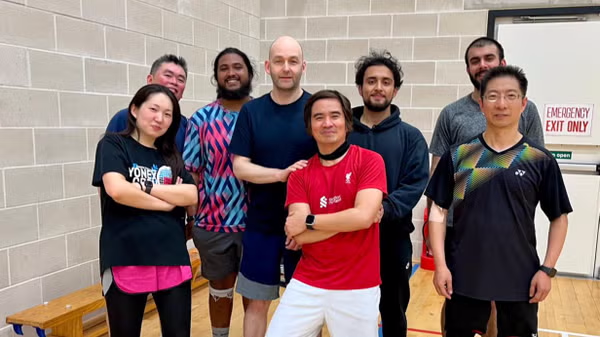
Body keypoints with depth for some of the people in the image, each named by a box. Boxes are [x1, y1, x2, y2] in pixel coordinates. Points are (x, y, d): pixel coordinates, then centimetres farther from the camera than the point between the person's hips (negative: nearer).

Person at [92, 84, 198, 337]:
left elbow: (191, 196, 0)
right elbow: (117, 190, -17)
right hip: (125, 260, -4)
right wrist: (168, 201, -6)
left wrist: (144, 186, -10)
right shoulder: (113, 144, 0)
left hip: (172, 260, 4)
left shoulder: (171, 156, 14)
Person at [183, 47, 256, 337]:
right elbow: (190, 172, 0)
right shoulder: (201, 119, -1)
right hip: (213, 222, 1)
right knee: (220, 289, 19)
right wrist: (191, 216, -3)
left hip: (256, 221, -1)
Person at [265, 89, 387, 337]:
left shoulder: (369, 160, -5)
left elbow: (363, 217, -19)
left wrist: (308, 221, -10)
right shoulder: (299, 173, 2)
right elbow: (299, 236, -8)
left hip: (357, 289, -2)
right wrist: (349, 219, -14)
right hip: (306, 286, 2)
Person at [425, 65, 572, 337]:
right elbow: (439, 211, -1)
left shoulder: (541, 160, -3)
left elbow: (559, 217, 4)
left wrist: (547, 269, -3)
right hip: (463, 276, 0)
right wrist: (440, 264, -7)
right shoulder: (458, 156, -3)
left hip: (520, 278, 0)